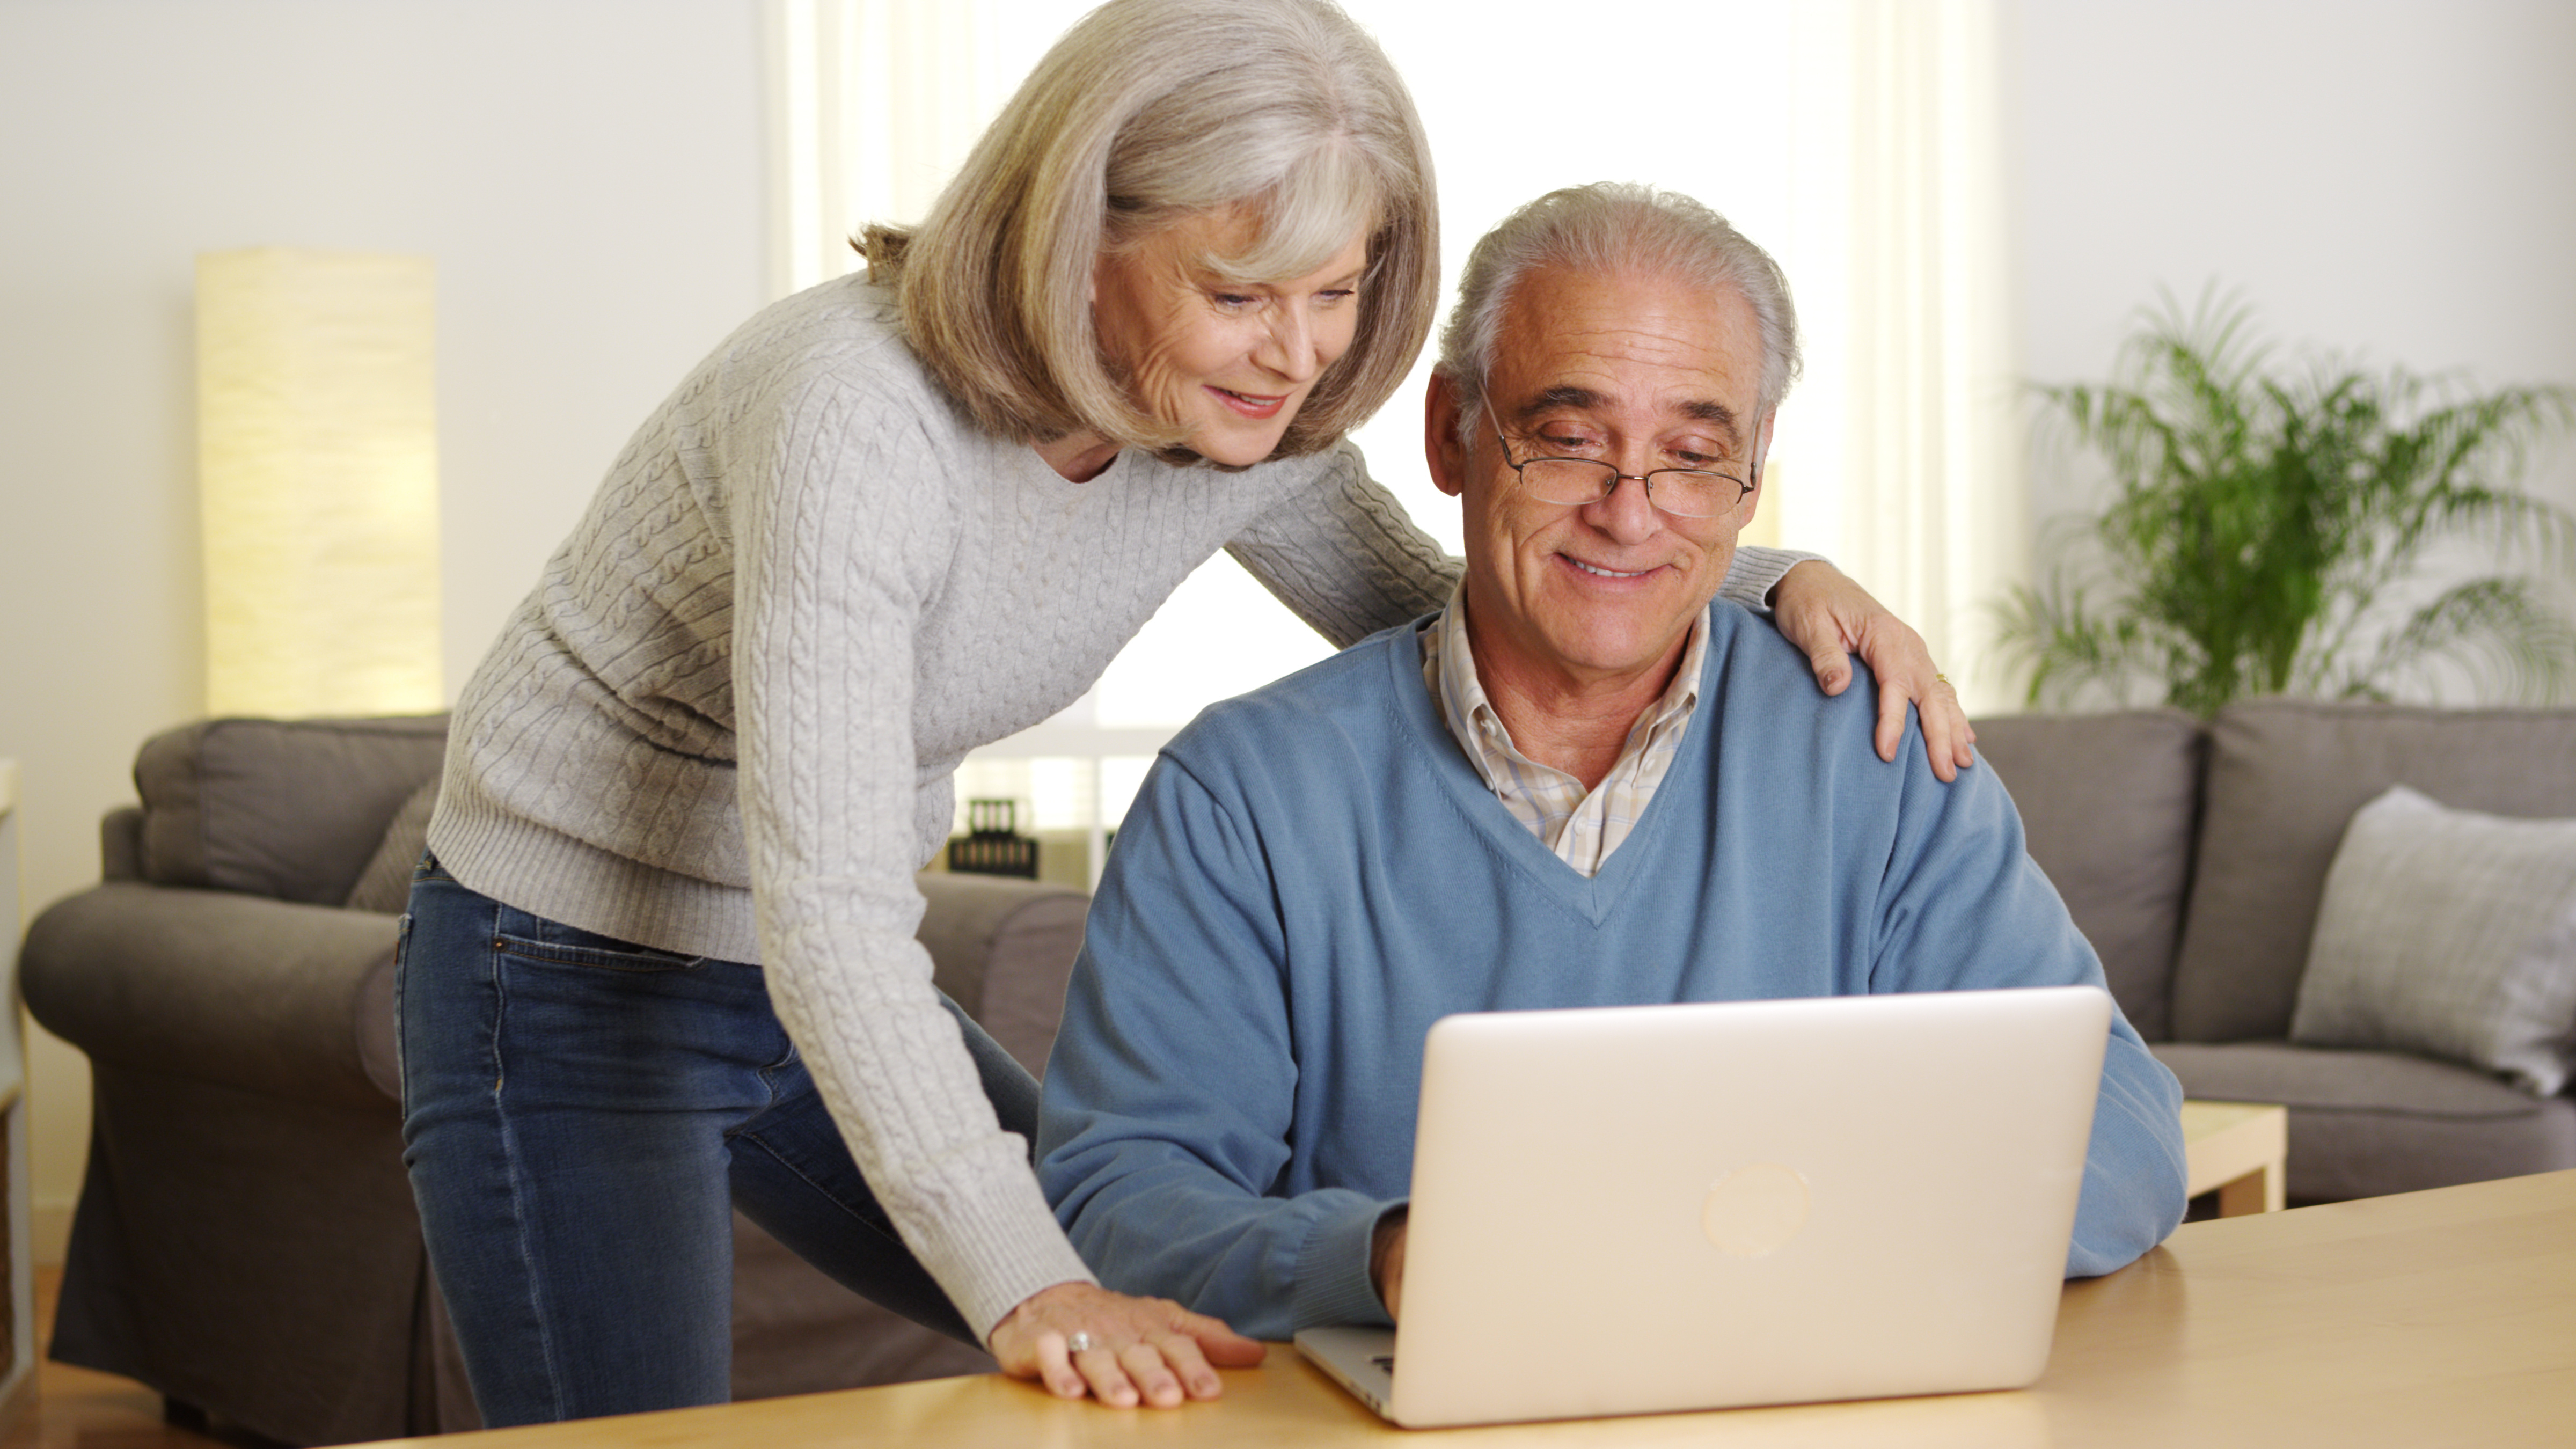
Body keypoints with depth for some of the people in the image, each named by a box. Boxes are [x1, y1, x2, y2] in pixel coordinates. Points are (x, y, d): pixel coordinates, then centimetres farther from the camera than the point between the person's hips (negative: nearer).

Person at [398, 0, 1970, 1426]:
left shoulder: (1238, 423, -9)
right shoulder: (856, 416, -32)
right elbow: (828, 911, -37)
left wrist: (1768, 581, -12)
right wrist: (1025, 1284, -46)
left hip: (847, 1000, 7)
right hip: (571, 988, -7)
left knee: (1208, 1354, 7)